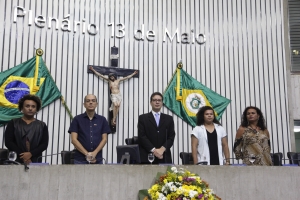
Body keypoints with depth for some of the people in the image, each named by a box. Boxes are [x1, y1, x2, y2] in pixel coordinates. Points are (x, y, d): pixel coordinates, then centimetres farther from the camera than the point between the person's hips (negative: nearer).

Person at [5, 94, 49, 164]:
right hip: (16, 161, -1)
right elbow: (8, 142, 1)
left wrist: (31, 154, -12)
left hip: (35, 162, 1)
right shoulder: (13, 123, 10)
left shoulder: (42, 125, 12)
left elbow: (44, 144, 4)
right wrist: (22, 157, -8)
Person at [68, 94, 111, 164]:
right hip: (80, 160, -2)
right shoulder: (77, 119, 1)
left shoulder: (102, 120, 7)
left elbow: (104, 139, 3)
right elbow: (74, 139, -5)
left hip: (97, 160, 2)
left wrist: (94, 153, -12)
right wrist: (87, 153, -14)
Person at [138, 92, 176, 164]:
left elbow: (171, 137, 6)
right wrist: (153, 150, -13)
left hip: (164, 158, 2)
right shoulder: (142, 118, 7)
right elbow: (142, 136, -2)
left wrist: (162, 149, -11)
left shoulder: (169, 119, 14)